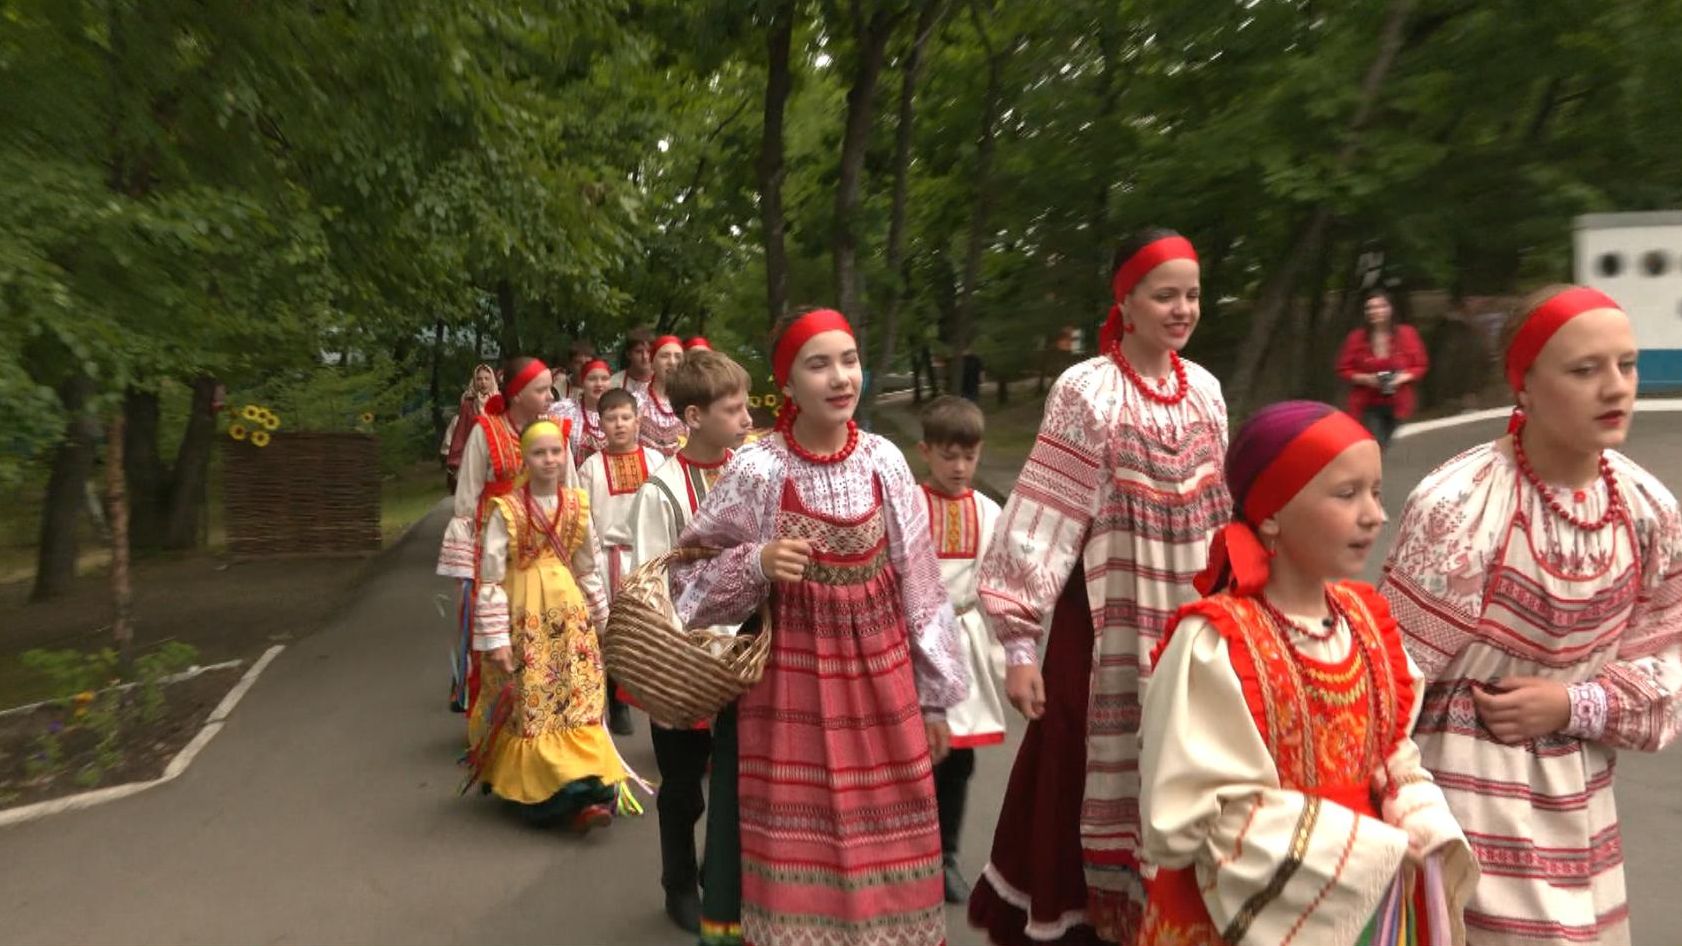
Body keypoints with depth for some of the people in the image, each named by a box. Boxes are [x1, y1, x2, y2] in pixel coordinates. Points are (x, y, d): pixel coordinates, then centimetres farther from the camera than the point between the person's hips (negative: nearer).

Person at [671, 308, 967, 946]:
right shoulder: (756, 470, -10)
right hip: (793, 680, -3)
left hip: (882, 674, 3)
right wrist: (757, 565, -22)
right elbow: (690, 574, -3)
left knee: (884, 844, 13)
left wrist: (934, 694, 8)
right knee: (799, 843, 7)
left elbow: (919, 586, 5)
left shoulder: (885, 461, -1)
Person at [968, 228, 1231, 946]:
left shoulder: (1205, 390, 5)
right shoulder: (1087, 392, -13)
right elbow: (1040, 524, -15)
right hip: (1109, 622, -5)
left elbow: (1219, 515, 14)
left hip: (1192, 625, 5)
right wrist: (1018, 643, -17)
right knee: (1098, 777, 6)